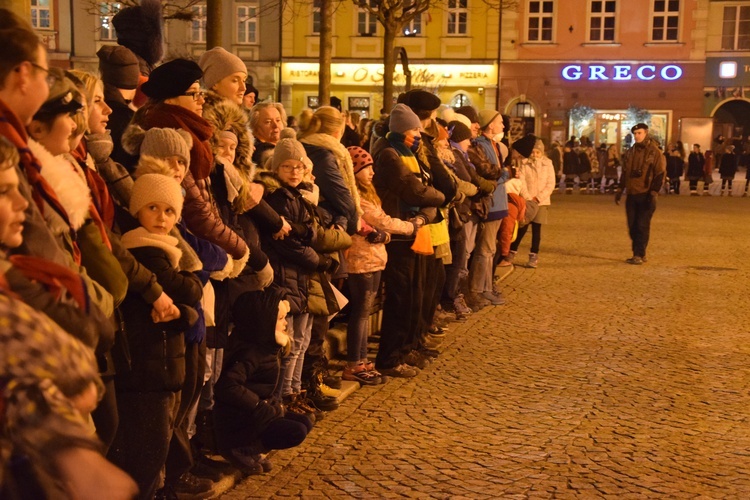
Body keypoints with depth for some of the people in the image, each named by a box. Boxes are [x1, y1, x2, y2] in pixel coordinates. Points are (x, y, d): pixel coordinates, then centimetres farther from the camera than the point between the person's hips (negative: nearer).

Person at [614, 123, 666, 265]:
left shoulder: (655, 152, -7)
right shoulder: (630, 152, 12)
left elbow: (661, 174, -10)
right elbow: (624, 173, 20)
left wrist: (654, 193, -17)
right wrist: (619, 190, 16)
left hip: (646, 196, -6)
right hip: (632, 195, 6)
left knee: (642, 226, -7)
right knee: (632, 226, 7)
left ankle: (639, 255, -3)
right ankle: (638, 254, 16)